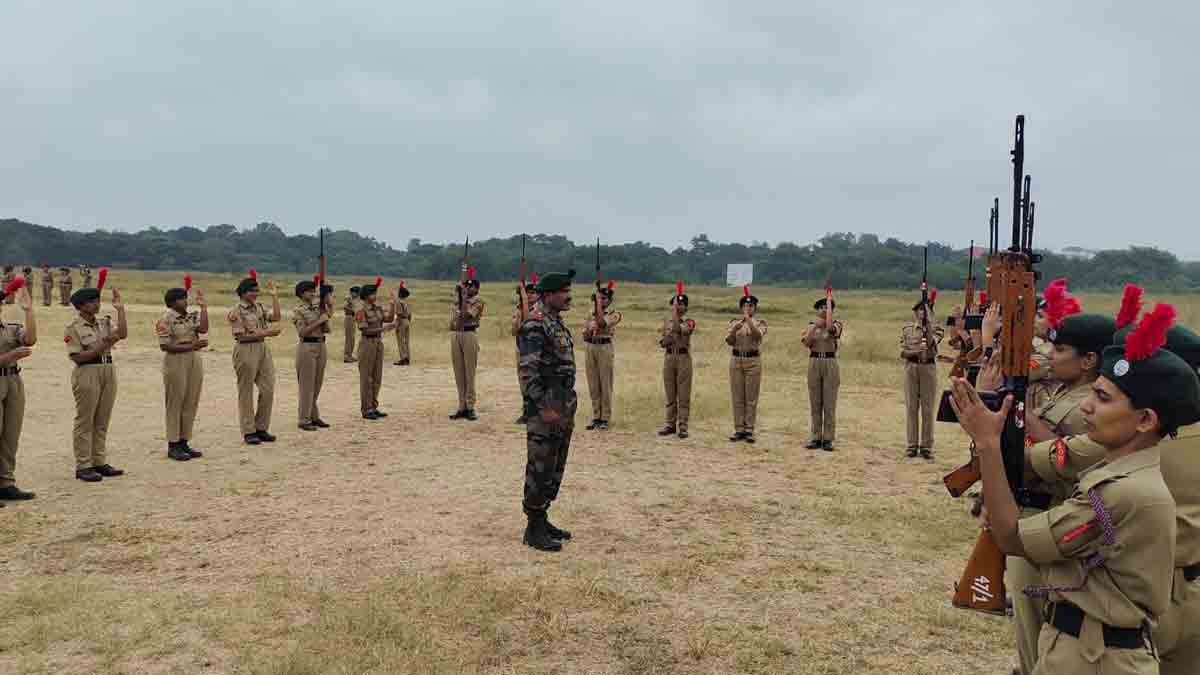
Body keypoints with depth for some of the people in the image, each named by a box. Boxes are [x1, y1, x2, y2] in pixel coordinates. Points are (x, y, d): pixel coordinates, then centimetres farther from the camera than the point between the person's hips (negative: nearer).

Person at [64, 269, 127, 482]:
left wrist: (120, 309, -7)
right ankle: (83, 466, 6)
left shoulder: (104, 322, 11)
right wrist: (100, 348, -18)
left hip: (108, 370, 6)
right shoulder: (73, 328, -6)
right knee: (85, 421, 0)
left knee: (102, 421, 11)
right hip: (87, 373, -6)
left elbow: (122, 334, -8)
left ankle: (100, 462, 19)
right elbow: (77, 357, -12)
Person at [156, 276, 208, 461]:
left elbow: (203, 329, -9)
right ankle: (173, 446, 9)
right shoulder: (166, 319, -8)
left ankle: (184, 442, 19)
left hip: (195, 362, 6)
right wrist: (191, 346, -18)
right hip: (176, 363, -6)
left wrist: (203, 307, -5)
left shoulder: (192, 316, 10)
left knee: (191, 404, 9)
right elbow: (165, 346, -14)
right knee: (175, 404, 1)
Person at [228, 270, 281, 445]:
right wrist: (265, 333, -20)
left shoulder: (259, 307, 13)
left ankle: (261, 428, 18)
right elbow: (242, 336, -15)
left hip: (263, 349, 7)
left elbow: (275, 317, 4)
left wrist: (275, 296, 5)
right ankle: (248, 431, 10)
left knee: (268, 389, 7)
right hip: (246, 351, -7)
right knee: (246, 392, 2)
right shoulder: (236, 312, -9)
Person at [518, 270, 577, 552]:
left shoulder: (557, 321, 15)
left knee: (556, 467, 15)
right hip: (545, 405, -10)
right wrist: (544, 407, -24)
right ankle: (534, 529, 4)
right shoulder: (535, 324, -15)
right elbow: (528, 370, -21)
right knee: (540, 468, -4)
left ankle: (542, 520, 25)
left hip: (564, 404, 10)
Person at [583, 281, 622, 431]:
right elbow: (585, 335, 10)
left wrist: (599, 305, -16)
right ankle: (595, 417, 14)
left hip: (605, 347, -5)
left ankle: (605, 418, 4)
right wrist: (590, 329, -11)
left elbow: (602, 323, -20)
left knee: (605, 384, -2)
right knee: (593, 385, 7)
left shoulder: (614, 314, 0)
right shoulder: (591, 313, 15)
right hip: (590, 347, 5)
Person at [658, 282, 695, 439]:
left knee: (683, 395, -2)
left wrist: (675, 313, -19)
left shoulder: (689, 322, -2)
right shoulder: (667, 321, 12)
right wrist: (669, 335, -11)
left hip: (683, 358, -4)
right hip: (669, 357, 5)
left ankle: (683, 426, 1)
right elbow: (662, 342, 8)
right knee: (670, 395, 9)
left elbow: (678, 329, -23)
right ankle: (670, 424, 16)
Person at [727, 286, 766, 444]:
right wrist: (734, 329, -22)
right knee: (737, 397, 4)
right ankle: (739, 430, 11)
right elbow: (729, 341, -4)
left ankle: (749, 430, 5)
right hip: (736, 360, 2)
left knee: (751, 398, -1)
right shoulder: (734, 322, 8)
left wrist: (749, 320, -31)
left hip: (753, 361, -2)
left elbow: (758, 335, -21)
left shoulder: (760, 323, 1)